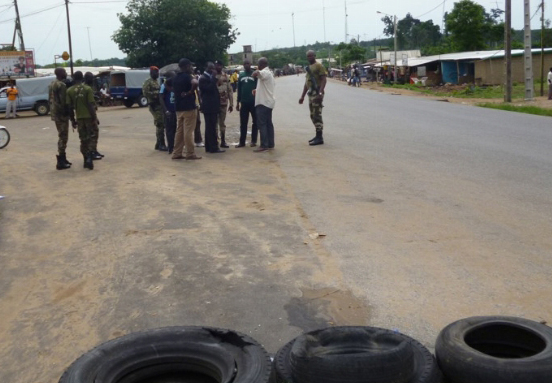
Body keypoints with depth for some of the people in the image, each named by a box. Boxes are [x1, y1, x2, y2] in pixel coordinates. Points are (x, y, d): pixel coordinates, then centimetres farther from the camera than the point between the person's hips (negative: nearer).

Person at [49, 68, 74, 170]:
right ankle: (61, 162, -7)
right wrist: (71, 115, -14)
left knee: (62, 136, 17)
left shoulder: (52, 84, 15)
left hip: (55, 112, 10)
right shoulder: (61, 85, -16)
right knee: (63, 136, -7)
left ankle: (63, 159, 24)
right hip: (61, 114, -10)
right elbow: (64, 102, -20)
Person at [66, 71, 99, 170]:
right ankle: (89, 157, -12)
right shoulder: (88, 89, -7)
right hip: (89, 117, -2)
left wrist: (72, 120, 10)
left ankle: (86, 160, 13)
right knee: (90, 138, 6)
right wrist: (95, 118, -6)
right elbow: (91, 105, -11)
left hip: (79, 118, 2)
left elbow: (70, 107, 1)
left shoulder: (69, 91, 1)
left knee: (83, 139, 12)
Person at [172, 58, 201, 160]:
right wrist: (190, 92, -18)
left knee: (179, 131, 11)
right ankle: (190, 154, 1)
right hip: (189, 107, -8)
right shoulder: (187, 76, -12)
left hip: (179, 107, 8)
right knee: (188, 131, -4)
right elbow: (195, 83, -33)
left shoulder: (176, 78, 13)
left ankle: (177, 153, 12)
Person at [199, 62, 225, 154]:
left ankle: (209, 147, 17)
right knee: (211, 127, -9)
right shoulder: (203, 78, -11)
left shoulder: (210, 78, 18)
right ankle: (213, 147, -9)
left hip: (212, 106, 10)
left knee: (210, 127, 12)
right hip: (209, 107, -10)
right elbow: (210, 88, -22)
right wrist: (213, 77, -18)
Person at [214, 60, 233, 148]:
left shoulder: (226, 77, 7)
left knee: (222, 123, 11)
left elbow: (230, 91, 8)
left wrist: (231, 104, 4)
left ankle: (223, 141, 18)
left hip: (224, 103, 3)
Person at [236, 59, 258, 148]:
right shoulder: (241, 75, 9)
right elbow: (239, 89, 12)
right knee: (243, 123, 6)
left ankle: (253, 141, 13)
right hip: (244, 103, 4)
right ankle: (242, 142, 11)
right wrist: (238, 102, 11)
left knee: (255, 122, 6)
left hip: (254, 102, -4)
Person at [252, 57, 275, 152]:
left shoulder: (264, 72, -14)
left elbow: (256, 73, -36)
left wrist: (254, 74, -15)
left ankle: (264, 145, -11)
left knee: (262, 124, -9)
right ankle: (270, 144, 13)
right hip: (268, 102, 10)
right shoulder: (269, 73, 18)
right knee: (268, 123, 11)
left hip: (263, 102, -10)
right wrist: (257, 90, 22)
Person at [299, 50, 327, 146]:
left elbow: (323, 80, -16)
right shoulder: (309, 68, 20)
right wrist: (302, 96, 20)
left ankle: (319, 137, -10)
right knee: (313, 116, 10)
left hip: (317, 93, -9)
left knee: (317, 115, -11)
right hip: (310, 93, 9)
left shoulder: (319, 66, -7)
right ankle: (318, 136, 16)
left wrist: (320, 93, -27)